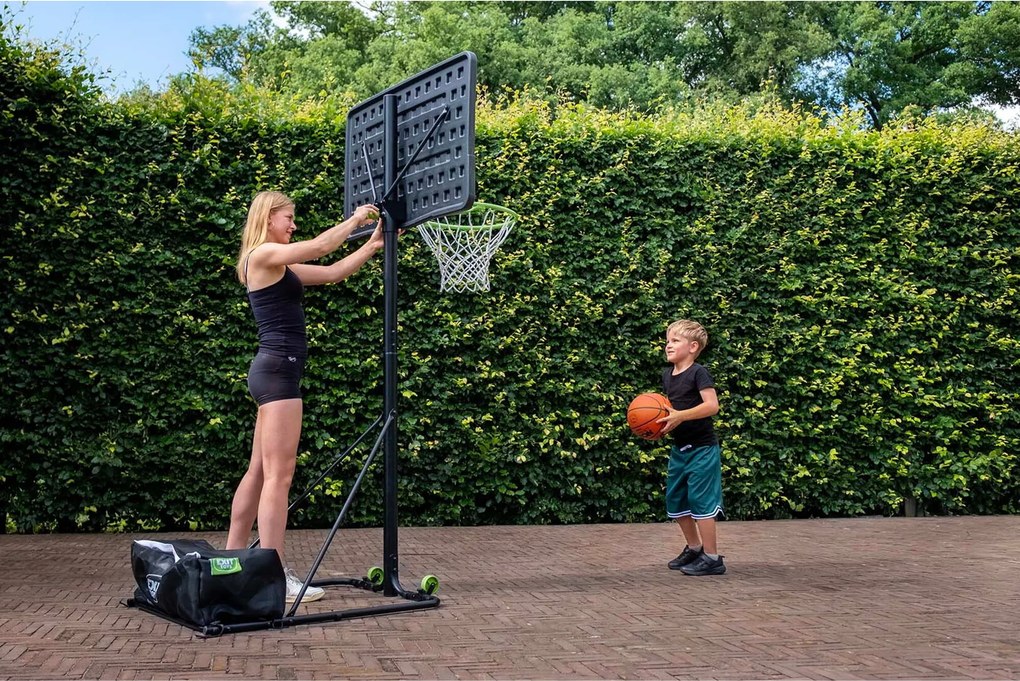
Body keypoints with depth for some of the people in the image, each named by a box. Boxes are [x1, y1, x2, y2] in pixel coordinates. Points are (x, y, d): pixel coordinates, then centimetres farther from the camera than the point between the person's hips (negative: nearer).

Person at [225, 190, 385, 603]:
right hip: (278, 370, -10)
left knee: (259, 472, 13)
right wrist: (355, 219, 1)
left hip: (275, 370, 10)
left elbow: (332, 272, 19)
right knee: (278, 476, -10)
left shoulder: (280, 265, 19)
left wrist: (372, 245, 11)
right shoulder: (263, 255, -8)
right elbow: (321, 246, -14)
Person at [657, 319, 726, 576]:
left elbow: (712, 405, -24)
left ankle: (712, 558, 4)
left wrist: (680, 416, -29)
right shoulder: (667, 375, 9)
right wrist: (662, 420, -1)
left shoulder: (698, 373, -15)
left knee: (700, 502, -5)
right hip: (679, 448, 9)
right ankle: (694, 548, 31)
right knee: (675, 502, 14)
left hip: (702, 449, -8)